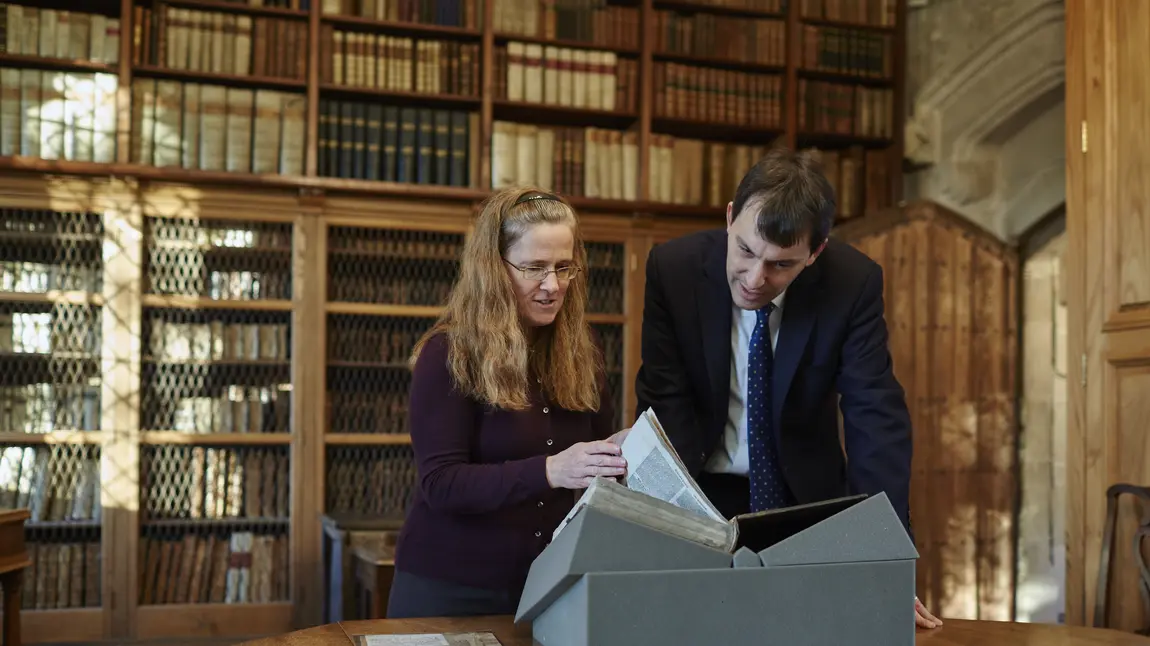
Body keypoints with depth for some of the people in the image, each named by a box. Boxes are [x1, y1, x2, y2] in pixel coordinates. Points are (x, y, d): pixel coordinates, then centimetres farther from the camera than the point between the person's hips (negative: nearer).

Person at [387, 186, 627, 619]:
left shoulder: (581, 354, 2)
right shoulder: (448, 354, -12)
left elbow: (601, 461, 9)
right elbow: (440, 484, -19)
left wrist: (626, 459, -14)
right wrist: (548, 472, -32)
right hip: (449, 588, -4)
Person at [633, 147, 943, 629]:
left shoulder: (854, 282, -18)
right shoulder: (673, 267, -17)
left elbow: (877, 420, -19)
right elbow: (667, 406, -15)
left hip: (805, 494, 1)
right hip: (700, 493, 0)